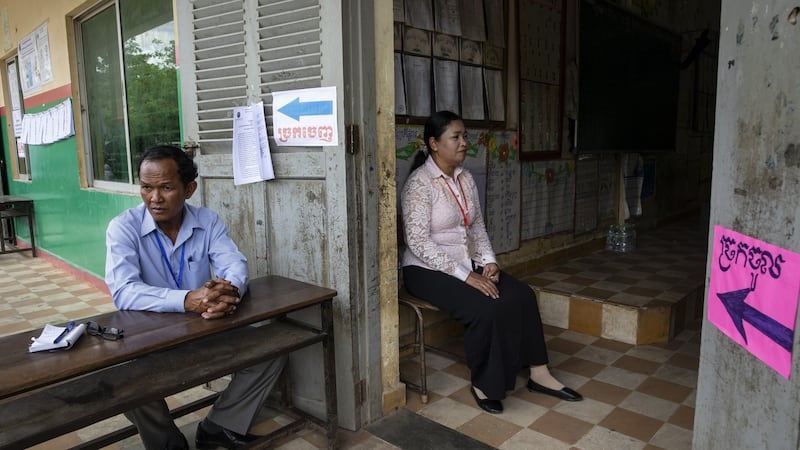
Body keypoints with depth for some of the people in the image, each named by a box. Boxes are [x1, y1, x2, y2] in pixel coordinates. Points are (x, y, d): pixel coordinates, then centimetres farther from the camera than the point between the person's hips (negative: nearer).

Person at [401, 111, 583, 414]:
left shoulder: (465, 178, 7)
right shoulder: (419, 183, -17)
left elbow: (477, 226, 12)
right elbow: (418, 243, -23)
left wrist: (488, 262, -5)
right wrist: (465, 275, -25)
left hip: (467, 263, 7)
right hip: (427, 270, -7)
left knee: (523, 295, -11)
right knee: (485, 308, -28)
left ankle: (539, 374, 2)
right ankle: (482, 383, -5)